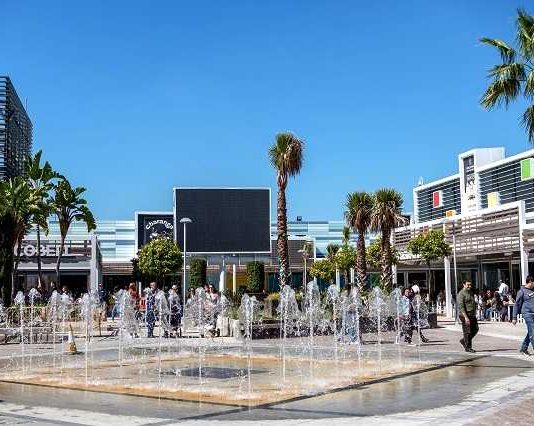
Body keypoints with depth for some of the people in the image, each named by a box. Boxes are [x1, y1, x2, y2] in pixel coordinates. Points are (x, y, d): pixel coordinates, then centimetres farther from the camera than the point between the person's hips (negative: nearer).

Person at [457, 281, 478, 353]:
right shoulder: (461, 294, -12)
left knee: (475, 329, 8)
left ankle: (463, 340, 24)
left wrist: (474, 313, 20)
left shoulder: (471, 292, 16)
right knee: (467, 331, -3)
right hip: (465, 315, -8)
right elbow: (461, 307, -19)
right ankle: (468, 347, 7)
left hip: (472, 314, 8)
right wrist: (466, 317, -24)